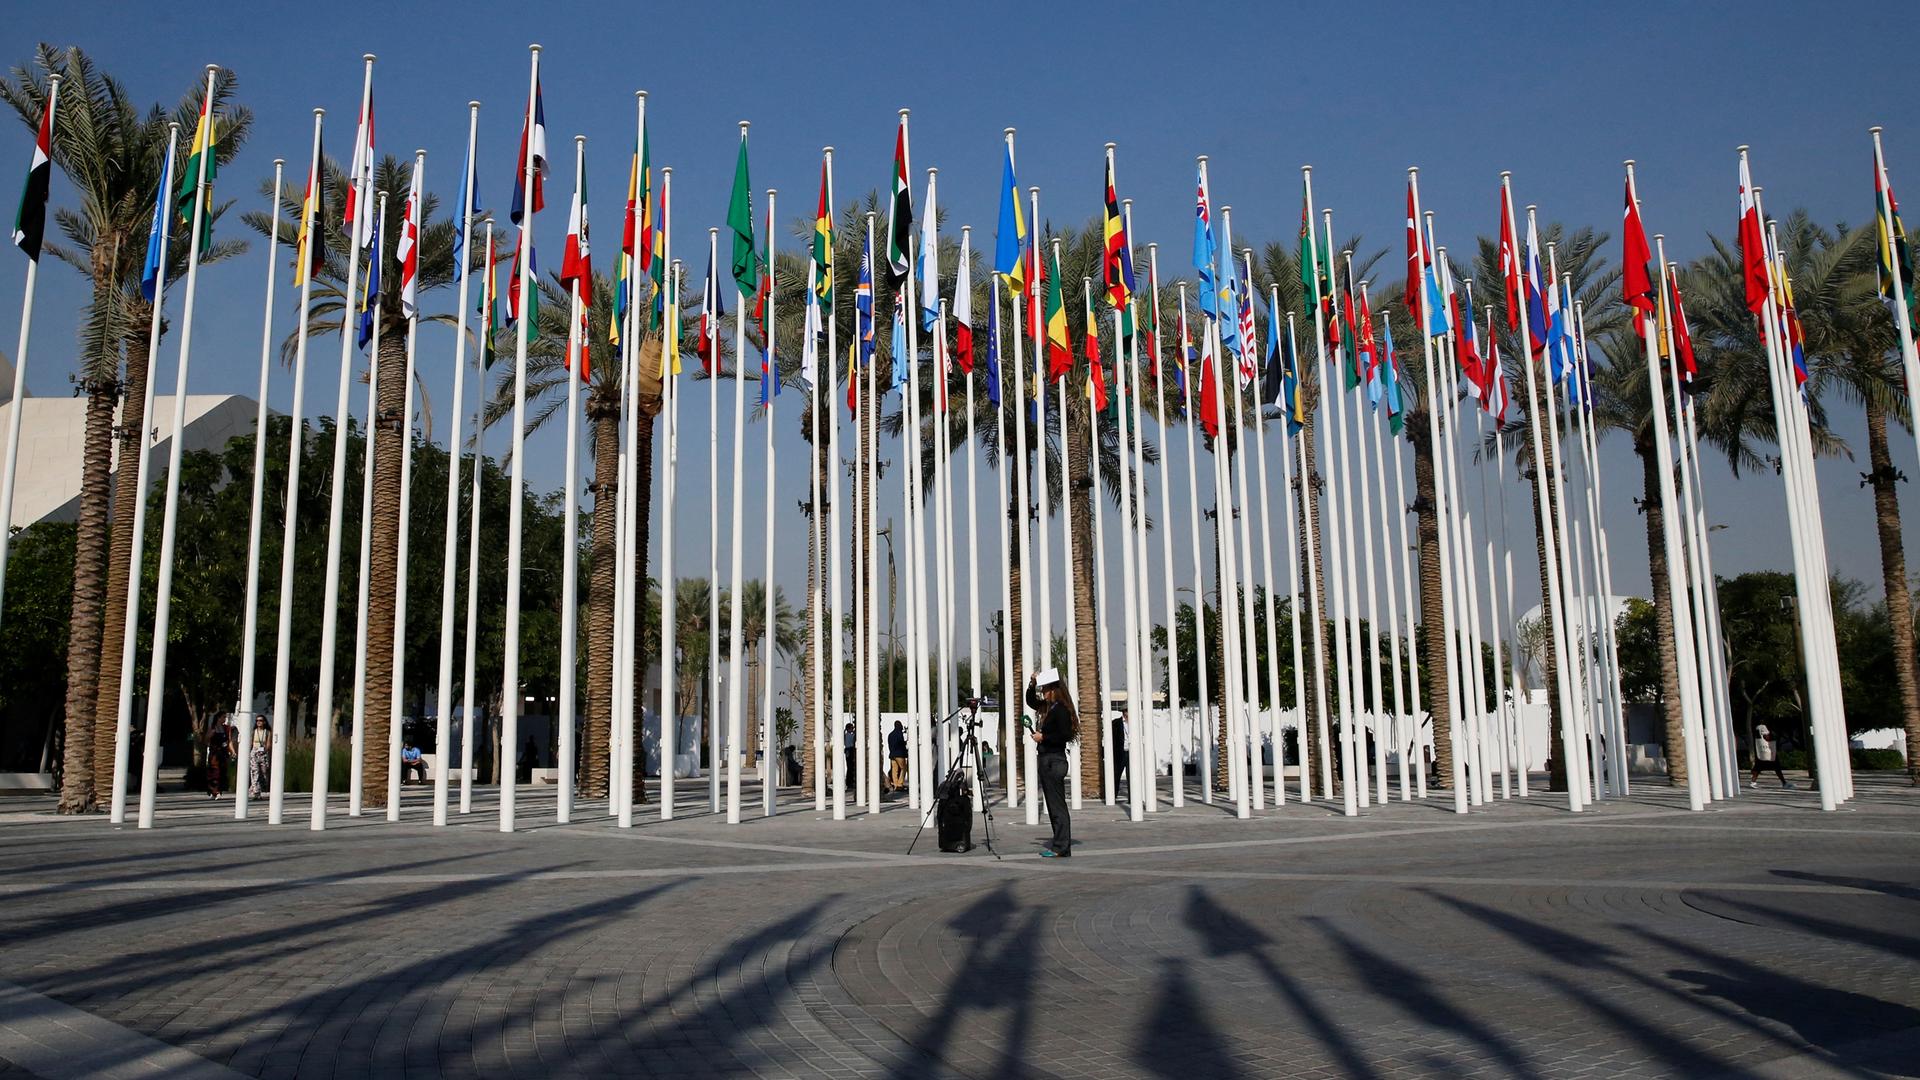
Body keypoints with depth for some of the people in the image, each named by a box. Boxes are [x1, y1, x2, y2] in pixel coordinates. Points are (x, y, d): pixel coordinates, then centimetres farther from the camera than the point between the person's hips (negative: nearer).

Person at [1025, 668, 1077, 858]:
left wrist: (1043, 737, -13)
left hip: (1055, 761, -10)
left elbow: (1065, 735, -21)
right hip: (1047, 760, 10)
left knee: (1057, 805, -6)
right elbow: (1030, 702, 31)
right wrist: (1032, 685, 16)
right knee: (1053, 805, 13)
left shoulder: (1060, 709, -14)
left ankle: (1061, 848, -3)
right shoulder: (1048, 708, 13)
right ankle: (1058, 843, 18)